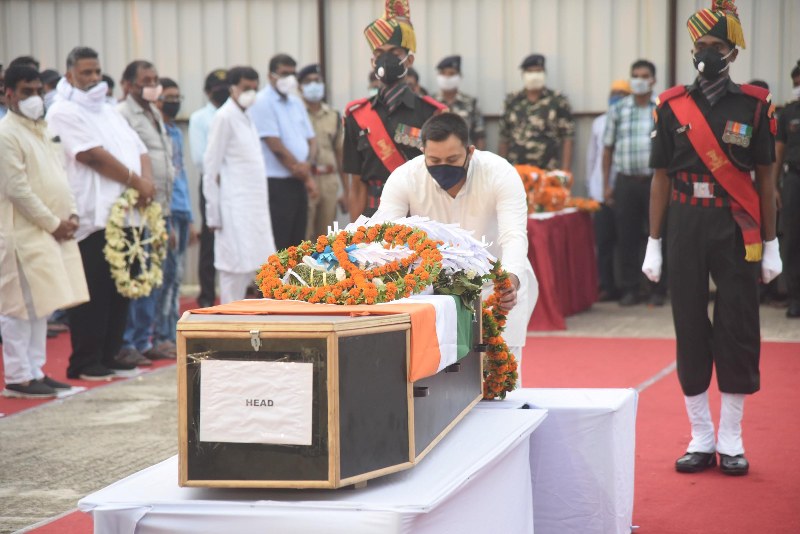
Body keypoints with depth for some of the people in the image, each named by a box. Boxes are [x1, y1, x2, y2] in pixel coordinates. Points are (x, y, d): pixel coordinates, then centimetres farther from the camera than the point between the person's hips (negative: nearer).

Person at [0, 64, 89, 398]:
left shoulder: (41, 131, 17)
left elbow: (59, 178, 20)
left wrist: (71, 215, 4)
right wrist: (53, 224, -13)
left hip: (50, 232, 9)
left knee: (42, 305, 11)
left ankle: (34, 371, 18)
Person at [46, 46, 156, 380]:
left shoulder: (109, 112, 22)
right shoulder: (64, 112, -4)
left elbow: (139, 149, 17)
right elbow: (91, 155, -14)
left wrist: (147, 180, -4)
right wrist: (136, 181, -12)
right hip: (92, 216, -8)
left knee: (119, 290, 9)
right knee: (93, 293, -6)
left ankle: (110, 356, 17)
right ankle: (85, 363, 0)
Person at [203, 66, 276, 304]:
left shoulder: (246, 118, 16)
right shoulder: (224, 117, -7)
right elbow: (211, 166, -10)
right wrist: (214, 212, -12)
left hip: (254, 206, 8)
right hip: (235, 207, -8)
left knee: (251, 266, 8)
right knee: (236, 266, -7)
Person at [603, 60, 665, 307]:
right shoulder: (617, 110, 9)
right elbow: (608, 149, 11)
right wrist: (606, 184, 7)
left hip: (656, 181, -1)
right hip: (626, 182, 1)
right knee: (626, 237, 2)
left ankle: (658, 290, 9)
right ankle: (629, 289, 10)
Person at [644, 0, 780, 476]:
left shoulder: (754, 106, 1)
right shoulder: (672, 107, 4)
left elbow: (765, 179, 3)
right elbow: (661, 178, 6)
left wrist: (771, 246, 1)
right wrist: (653, 244, 2)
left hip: (737, 228, -1)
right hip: (685, 227, 1)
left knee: (738, 332, 1)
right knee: (690, 330, 4)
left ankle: (731, 440, 11)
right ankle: (702, 439, 14)